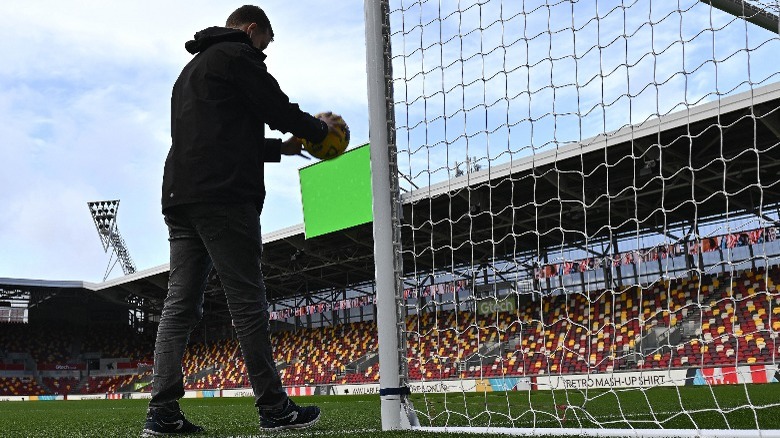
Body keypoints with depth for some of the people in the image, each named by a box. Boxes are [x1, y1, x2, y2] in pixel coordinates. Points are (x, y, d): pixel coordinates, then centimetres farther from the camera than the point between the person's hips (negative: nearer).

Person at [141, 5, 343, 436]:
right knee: (248, 304, -6)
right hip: (223, 197, -9)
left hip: (179, 197, 9)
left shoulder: (191, 69, 31)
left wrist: (281, 147, 31)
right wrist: (320, 127, 17)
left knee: (179, 305, 4)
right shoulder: (238, 55, 1)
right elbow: (278, 108, -2)